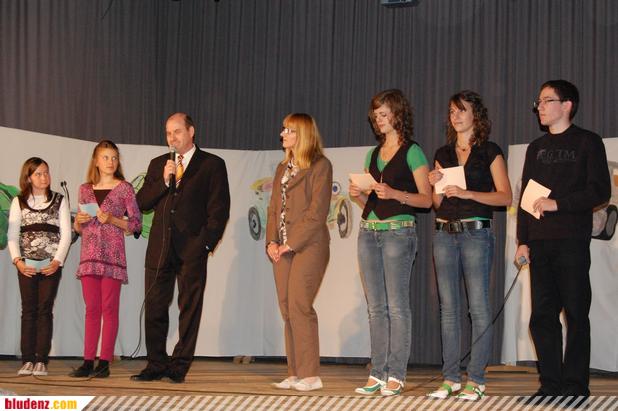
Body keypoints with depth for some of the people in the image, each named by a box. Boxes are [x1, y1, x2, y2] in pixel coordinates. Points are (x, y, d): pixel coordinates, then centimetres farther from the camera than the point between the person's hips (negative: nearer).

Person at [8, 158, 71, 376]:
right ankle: (27, 360, 0)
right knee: (29, 310, -1)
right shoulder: (19, 202, 9)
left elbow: (66, 234, 1)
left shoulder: (59, 200, 7)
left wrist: (57, 261, -10)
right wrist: (17, 260, -10)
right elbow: (12, 235, 3)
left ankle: (41, 360, -4)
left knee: (45, 310, -4)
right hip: (26, 265, 1)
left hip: (51, 265, -1)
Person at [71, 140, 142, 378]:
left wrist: (112, 219, -13)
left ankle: (104, 362, -1)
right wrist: (78, 221, -3)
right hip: (89, 255, 4)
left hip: (113, 254, -4)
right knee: (91, 308, 4)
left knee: (109, 308, -3)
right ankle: (88, 361, 5)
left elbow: (136, 224, 0)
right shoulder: (85, 189, 13)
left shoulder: (124, 188, 2)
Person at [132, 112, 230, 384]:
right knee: (155, 307, 4)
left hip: (192, 248, -4)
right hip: (160, 247, 4)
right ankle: (156, 365, 11)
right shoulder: (158, 165, 17)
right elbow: (141, 203, 9)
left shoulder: (212, 164, 4)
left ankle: (180, 366, 4)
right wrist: (163, 182, -6)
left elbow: (219, 208, -2)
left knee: (189, 308, -1)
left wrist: (206, 242, -10)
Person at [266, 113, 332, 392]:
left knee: (299, 307, -12)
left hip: (308, 246, -7)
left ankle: (310, 374, -6)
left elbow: (317, 212, -11)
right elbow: (274, 208, 17)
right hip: (283, 248, 7)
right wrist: (271, 241, 2)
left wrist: (292, 244, -14)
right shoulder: (282, 168, 20)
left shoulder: (320, 166, -4)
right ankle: (295, 373, 9)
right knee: (288, 310, 4)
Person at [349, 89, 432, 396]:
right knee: (375, 307, 6)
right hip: (369, 231, 7)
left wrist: (394, 193, -19)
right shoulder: (373, 154, 18)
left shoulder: (412, 152, -2)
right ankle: (377, 373, 9)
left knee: (397, 306, -6)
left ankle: (396, 375, -3)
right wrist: (357, 194, 0)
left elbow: (426, 199, -6)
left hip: (398, 231, -7)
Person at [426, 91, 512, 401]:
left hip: (476, 232, -5)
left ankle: (476, 380, -3)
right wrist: (436, 186, -2)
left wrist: (467, 193, -15)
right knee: (448, 307, 5)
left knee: (479, 307, -6)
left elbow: (505, 196, -6)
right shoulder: (443, 154, 16)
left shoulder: (490, 152, 2)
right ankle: (450, 378, 9)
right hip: (444, 233, 5)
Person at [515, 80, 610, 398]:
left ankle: (575, 385, 2)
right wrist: (522, 240, 10)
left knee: (575, 314, -3)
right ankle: (551, 384, 8)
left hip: (572, 241, -5)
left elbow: (600, 191, -6)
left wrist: (558, 203, -15)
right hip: (540, 242, 5)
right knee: (542, 315, 3)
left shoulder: (587, 142, 2)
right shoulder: (536, 148, 19)